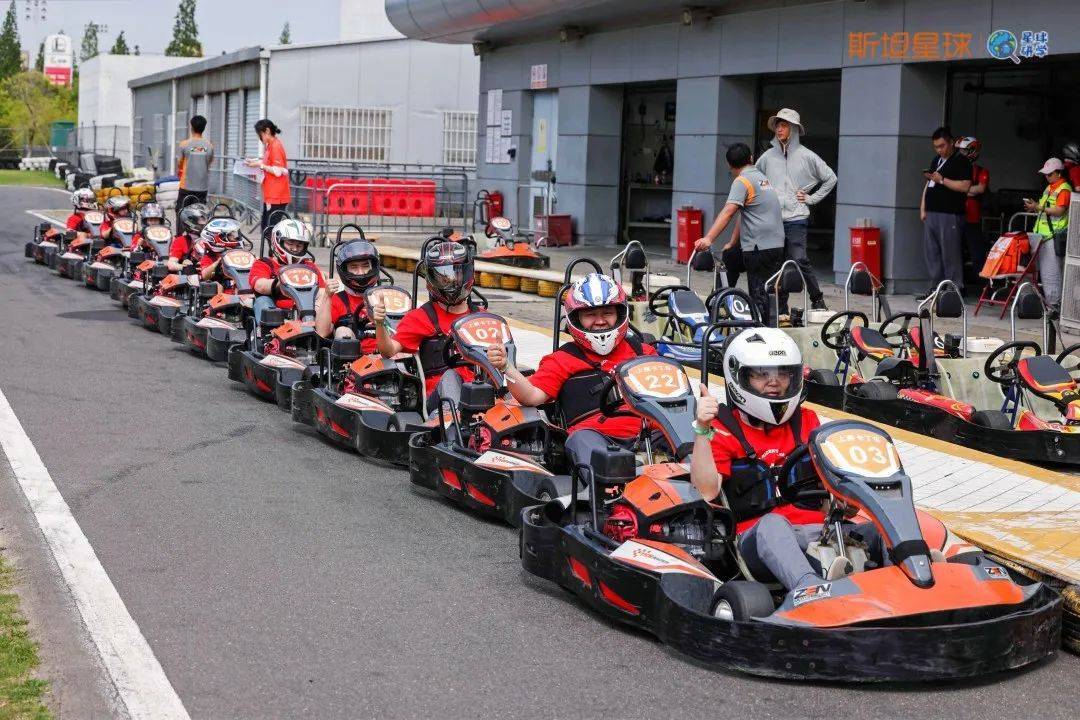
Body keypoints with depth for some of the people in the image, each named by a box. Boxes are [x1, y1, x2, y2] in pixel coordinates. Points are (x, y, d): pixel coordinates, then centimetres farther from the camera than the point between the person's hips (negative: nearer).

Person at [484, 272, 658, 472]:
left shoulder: (640, 351, 29)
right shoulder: (563, 359, 21)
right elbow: (533, 396, 6)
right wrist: (505, 367, -10)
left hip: (644, 433, 2)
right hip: (594, 433, -2)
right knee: (582, 438, -37)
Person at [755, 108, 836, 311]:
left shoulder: (806, 156, 2)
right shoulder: (768, 156, 11)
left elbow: (830, 178, 10)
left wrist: (811, 198, 5)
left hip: (796, 218, -3)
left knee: (799, 260, -12)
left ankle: (817, 300, 3)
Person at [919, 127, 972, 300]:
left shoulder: (961, 161, -4)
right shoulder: (936, 160, 21)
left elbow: (965, 186, -16)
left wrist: (942, 180, -16)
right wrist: (923, 208, 15)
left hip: (950, 216, -8)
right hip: (931, 214, 8)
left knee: (950, 254, -7)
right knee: (931, 253, 9)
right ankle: (935, 288, 16)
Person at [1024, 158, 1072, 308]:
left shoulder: (1064, 189, -10)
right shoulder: (1049, 187, 19)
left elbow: (1059, 211, -19)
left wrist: (1038, 207, -18)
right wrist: (1034, 205, 7)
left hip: (1054, 235, -9)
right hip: (1043, 233, 10)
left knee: (1051, 270, -9)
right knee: (1043, 269, 11)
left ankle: (1054, 301, -5)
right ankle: (1047, 297, 17)